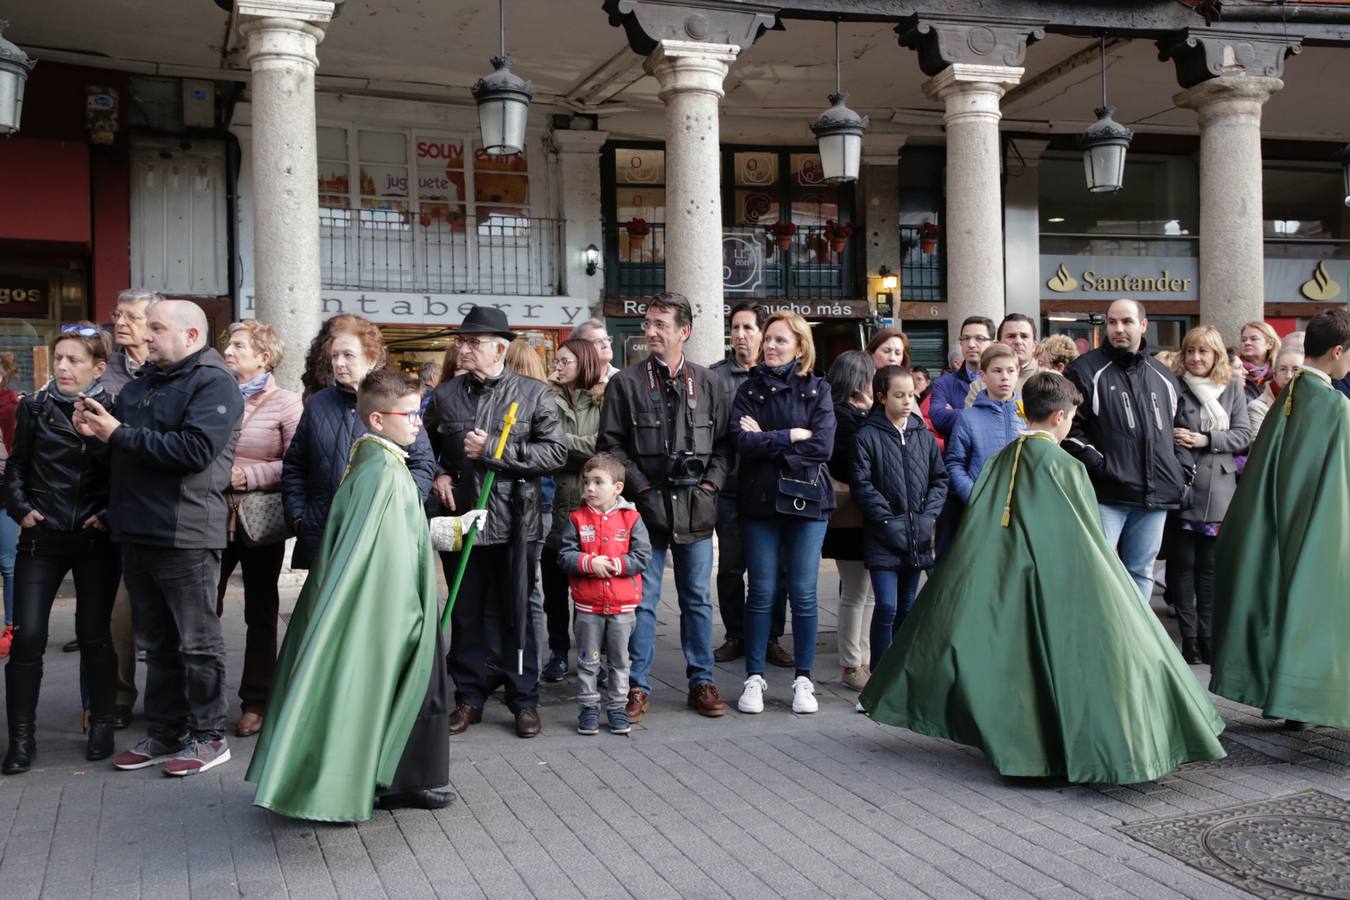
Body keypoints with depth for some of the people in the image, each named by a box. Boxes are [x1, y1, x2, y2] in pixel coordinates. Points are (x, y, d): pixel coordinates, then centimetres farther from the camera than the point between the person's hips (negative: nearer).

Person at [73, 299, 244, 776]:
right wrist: (94, 430, 1)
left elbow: (194, 450, -23)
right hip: (137, 532, 8)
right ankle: (164, 735, 25)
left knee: (196, 642, 1)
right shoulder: (138, 387, 17)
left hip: (185, 535, -8)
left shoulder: (213, 383, -9)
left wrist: (119, 434, -17)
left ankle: (209, 737, 12)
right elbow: (122, 450, 24)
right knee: (156, 642, 15)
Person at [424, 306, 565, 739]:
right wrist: (436, 476, 4)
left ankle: (524, 699, 15)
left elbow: (556, 452, -10)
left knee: (515, 613, 4)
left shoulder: (533, 393, -2)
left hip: (513, 521, -3)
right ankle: (469, 698, 21)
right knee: (467, 613, 9)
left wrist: (493, 449, -15)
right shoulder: (445, 395, 8)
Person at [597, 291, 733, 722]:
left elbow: (725, 441, 10)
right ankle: (638, 686, 12)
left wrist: (711, 484, -3)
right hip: (646, 508, -2)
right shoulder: (626, 383, 0)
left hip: (696, 509, 2)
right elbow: (611, 444, -1)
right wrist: (641, 487, -8)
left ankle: (701, 682, 22)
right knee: (642, 600, 2)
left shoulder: (708, 384, 6)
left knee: (697, 600, 11)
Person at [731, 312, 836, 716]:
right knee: (761, 592, 4)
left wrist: (767, 440, -8)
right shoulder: (749, 391, 7)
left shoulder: (817, 390, 5)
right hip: (760, 500, 1)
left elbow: (822, 446, -10)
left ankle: (803, 679, 14)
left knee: (803, 593, 3)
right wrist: (792, 436, -11)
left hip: (807, 500, 0)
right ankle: (754, 678, 14)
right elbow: (743, 442, -9)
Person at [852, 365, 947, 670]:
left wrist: (928, 516, -3)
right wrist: (889, 520, -13)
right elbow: (861, 484, -10)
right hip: (883, 539, -5)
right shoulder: (868, 435, -7)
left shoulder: (923, 434, 8)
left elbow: (939, 479, 11)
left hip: (918, 538, 5)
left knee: (907, 608, 14)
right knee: (887, 607, -9)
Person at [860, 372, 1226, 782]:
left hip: (998, 589, 6)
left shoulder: (999, 462, 3)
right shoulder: (1064, 467, -13)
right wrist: (1109, 561, 8)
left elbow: (975, 535, 7)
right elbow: (1087, 539, -8)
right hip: (1057, 585, -5)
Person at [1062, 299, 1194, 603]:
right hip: (1106, 493, -5)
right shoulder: (1087, 369, -1)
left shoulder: (1164, 378, 17)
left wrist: (1184, 470, 11)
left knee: (1141, 571, 12)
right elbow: (1071, 427, -6)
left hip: (1155, 495, 5)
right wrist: (1098, 465, -15)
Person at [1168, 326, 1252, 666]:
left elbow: (1243, 435, 1)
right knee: (1182, 564, 2)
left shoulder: (1233, 388, 7)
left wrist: (1204, 440, -12)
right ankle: (1189, 638, 9)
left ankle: (1208, 636, 16)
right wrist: (1173, 440, -17)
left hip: (1218, 490, 2)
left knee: (1210, 565, 7)